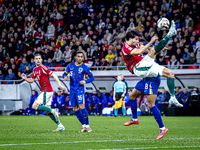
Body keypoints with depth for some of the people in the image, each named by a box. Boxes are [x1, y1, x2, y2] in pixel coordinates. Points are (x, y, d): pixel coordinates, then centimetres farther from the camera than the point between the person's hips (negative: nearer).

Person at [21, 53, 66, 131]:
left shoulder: (43, 68, -13)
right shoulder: (35, 70, 14)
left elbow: (54, 75, -17)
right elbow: (31, 80, 22)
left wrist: (60, 85, -24)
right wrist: (25, 78, 1)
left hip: (47, 91, -9)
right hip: (44, 91, 9)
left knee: (35, 106, -12)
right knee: (47, 111, 10)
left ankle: (52, 111, -11)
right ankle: (60, 126, 11)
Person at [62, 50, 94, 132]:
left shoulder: (84, 67, -3)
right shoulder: (70, 65, 8)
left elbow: (92, 78, 2)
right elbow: (65, 74, 16)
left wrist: (85, 81, -17)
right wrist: (65, 77, -8)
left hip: (80, 89, -4)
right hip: (72, 90, 5)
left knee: (81, 106, -17)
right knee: (75, 109, 2)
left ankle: (87, 125, -8)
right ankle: (84, 125, 12)